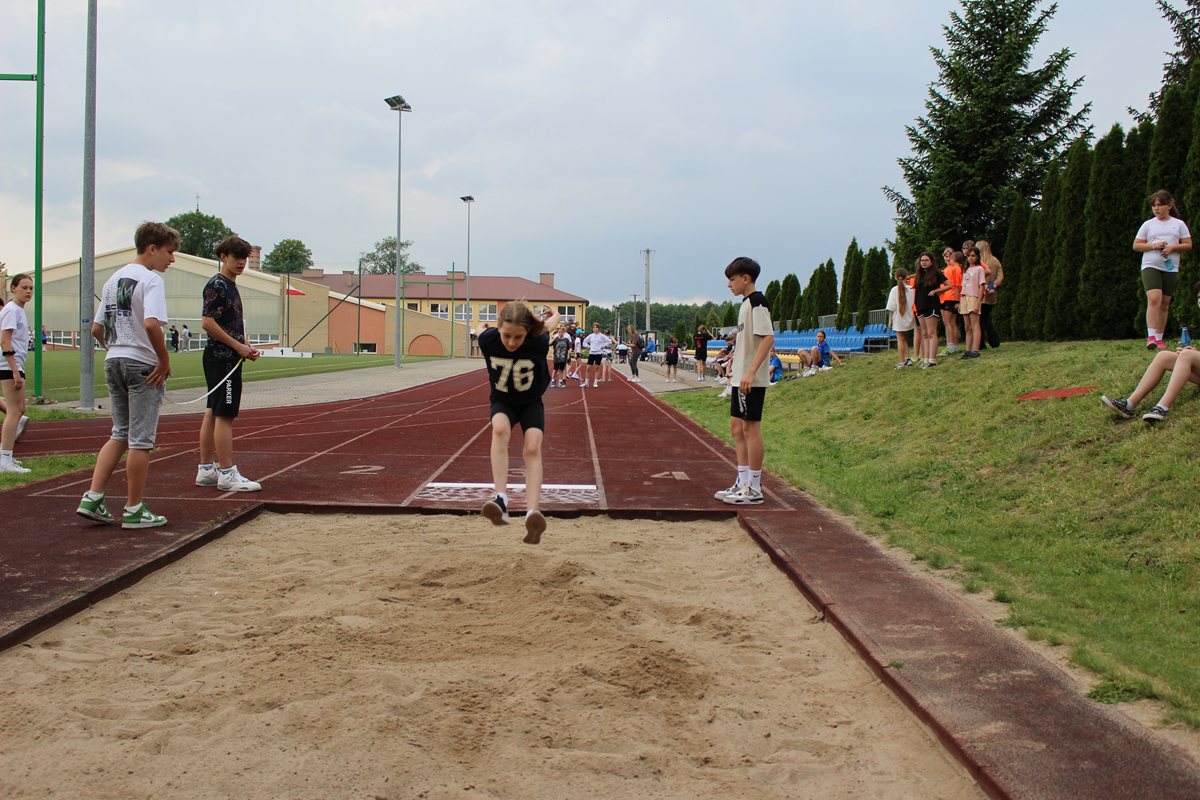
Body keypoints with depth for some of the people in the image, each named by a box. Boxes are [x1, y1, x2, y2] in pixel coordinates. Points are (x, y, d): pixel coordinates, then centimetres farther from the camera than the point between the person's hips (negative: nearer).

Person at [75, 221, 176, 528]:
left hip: (113, 363, 8)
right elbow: (151, 324, -26)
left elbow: (96, 328, 14)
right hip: (143, 365, -8)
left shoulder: (113, 279, 14)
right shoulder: (151, 279, -11)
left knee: (120, 434, 17)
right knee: (141, 440, 0)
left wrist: (116, 350, 17)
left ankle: (93, 498, 9)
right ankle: (134, 511, 6)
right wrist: (165, 361, -17)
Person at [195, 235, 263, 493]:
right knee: (225, 415, -9)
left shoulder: (230, 285, 19)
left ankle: (206, 470, 16)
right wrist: (238, 346, -16)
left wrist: (246, 347, 11)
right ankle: (227, 474, -8)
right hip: (222, 358, -10)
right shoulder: (217, 285, -11)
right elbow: (207, 322, -18)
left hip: (228, 358, 10)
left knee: (213, 414, 11)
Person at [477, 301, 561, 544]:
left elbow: (550, 322, -6)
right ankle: (501, 500, -43)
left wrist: (552, 318, 17)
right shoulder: (488, 339, -26)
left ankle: (532, 514, -36)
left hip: (531, 403, 0)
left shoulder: (538, 342, -30)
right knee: (500, 429, -33)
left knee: (533, 448, -24)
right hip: (502, 401, 0)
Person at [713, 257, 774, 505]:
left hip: (752, 380, -10)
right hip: (741, 378, 10)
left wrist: (751, 372, -25)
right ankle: (743, 483, 20)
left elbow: (768, 338, -21)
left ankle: (754, 489, 0)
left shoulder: (756, 301, -13)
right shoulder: (746, 304, 16)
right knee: (737, 427, 12)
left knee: (750, 427, -6)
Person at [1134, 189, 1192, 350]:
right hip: (1150, 266, -2)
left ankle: (1159, 339, 12)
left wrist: (1172, 247, -10)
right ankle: (1151, 337, -25)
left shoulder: (1179, 224, 9)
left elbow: (1188, 245, 8)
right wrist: (1153, 246, -9)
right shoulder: (1148, 224, 9)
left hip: (1171, 268, 2)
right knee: (1154, 299, -20)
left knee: (1165, 304, 5)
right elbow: (1136, 245, 7)